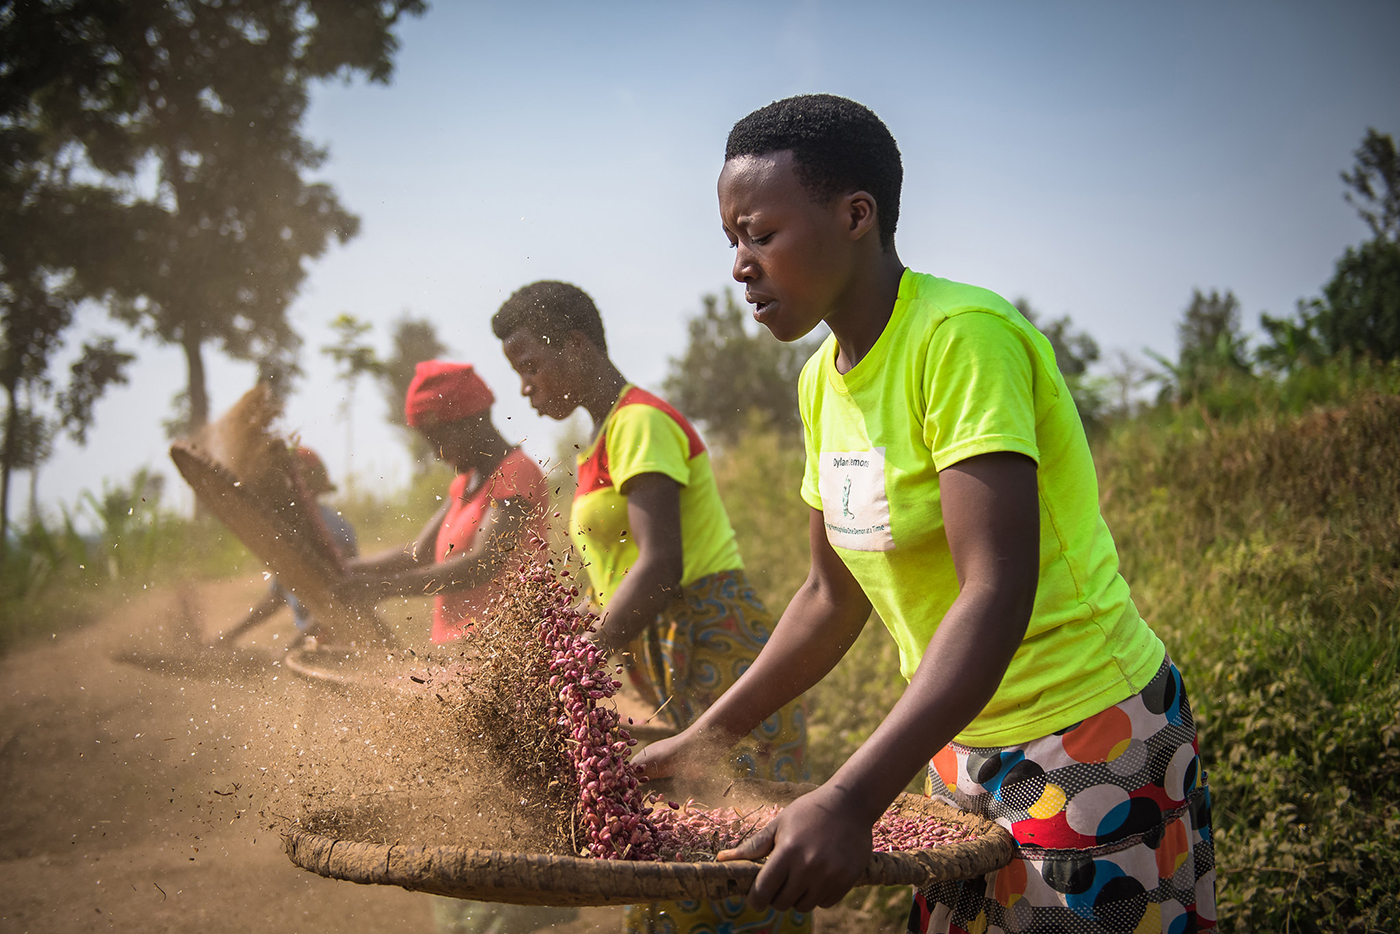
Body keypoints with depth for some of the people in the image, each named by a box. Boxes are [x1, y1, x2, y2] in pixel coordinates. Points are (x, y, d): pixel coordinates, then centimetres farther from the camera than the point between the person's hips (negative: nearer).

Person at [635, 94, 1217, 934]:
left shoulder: (962, 336, -21)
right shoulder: (823, 379, 4)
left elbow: (997, 591, -29)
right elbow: (833, 599, 11)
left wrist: (851, 800, -36)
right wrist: (704, 741, 10)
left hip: (1091, 740, -7)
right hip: (965, 745, 7)